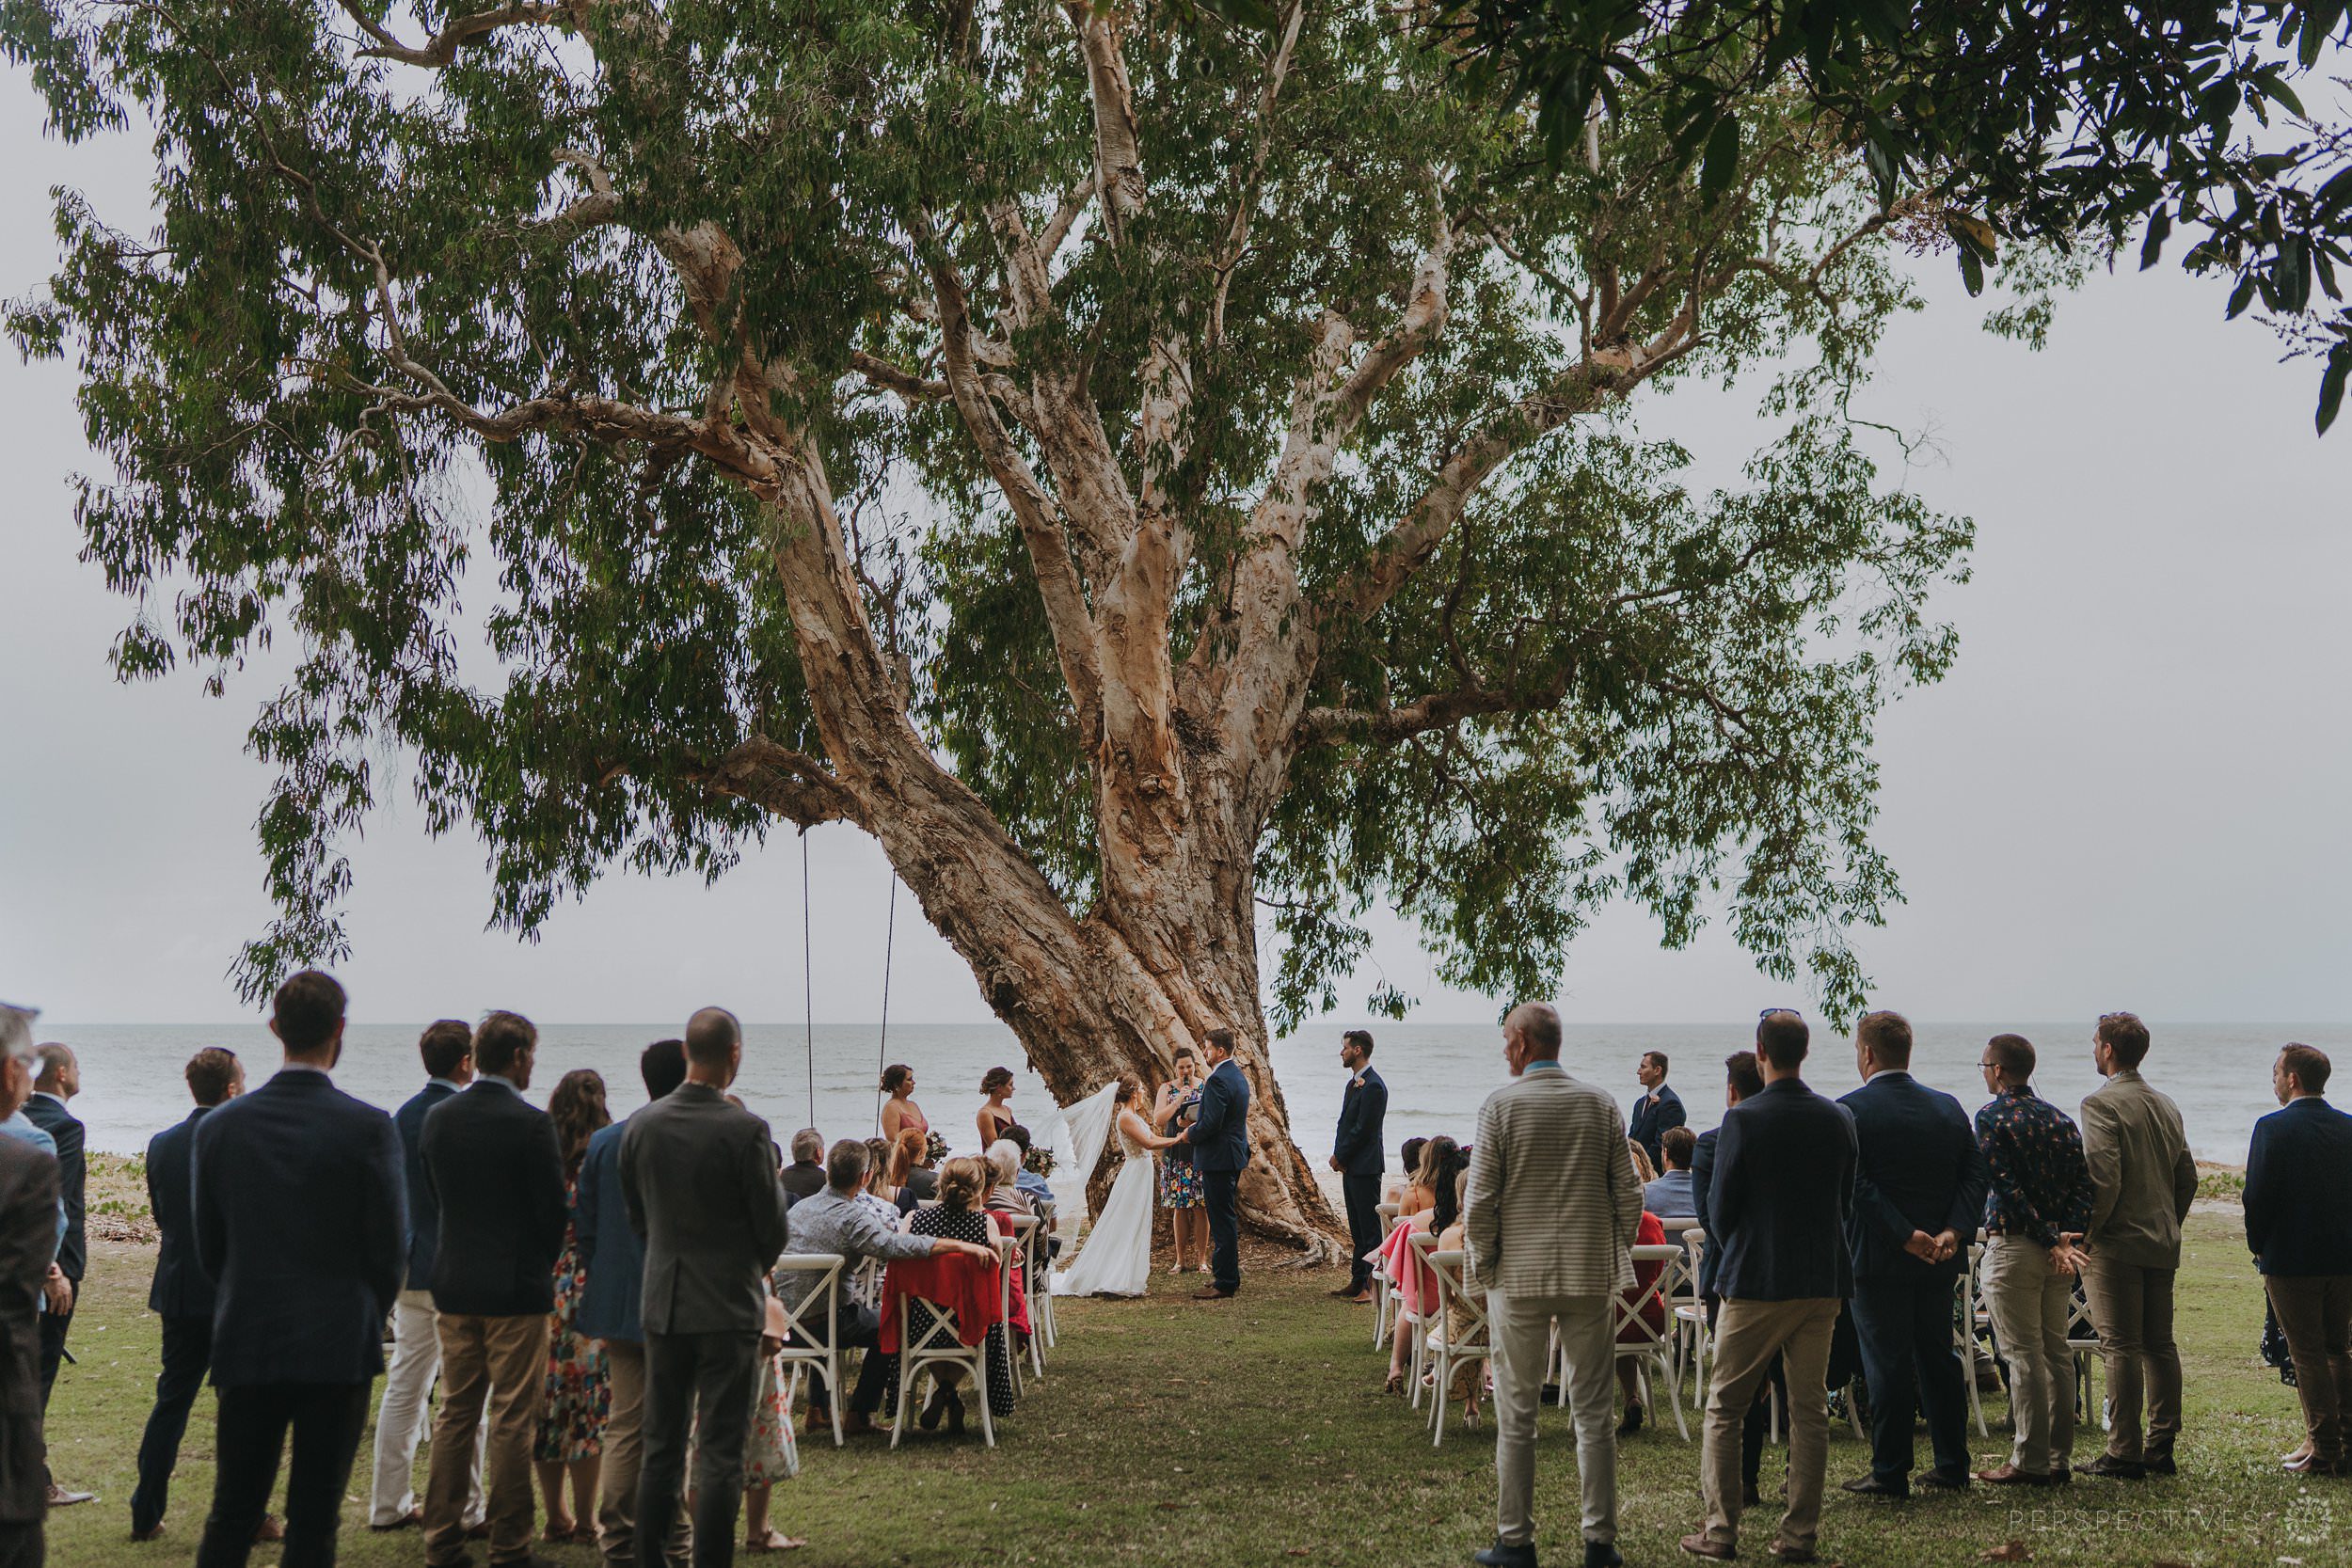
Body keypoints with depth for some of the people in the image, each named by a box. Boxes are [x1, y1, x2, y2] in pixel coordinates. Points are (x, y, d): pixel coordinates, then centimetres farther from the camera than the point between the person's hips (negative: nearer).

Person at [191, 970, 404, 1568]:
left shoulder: (219, 1125, -1)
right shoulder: (368, 1127, -11)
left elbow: (208, 1249, 5)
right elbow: (389, 1247, -7)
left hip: (245, 1345, 3)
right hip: (339, 1348, -3)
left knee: (232, 1514, 13)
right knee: (313, 1519, 4)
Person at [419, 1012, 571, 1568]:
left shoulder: (437, 1118, 2)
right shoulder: (531, 1124, -15)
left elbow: (434, 1194, 10)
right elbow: (553, 1208, -10)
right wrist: (544, 1266, 7)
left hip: (453, 1286, 6)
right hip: (516, 1288, -5)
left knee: (455, 1414, 14)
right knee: (512, 1421, 1)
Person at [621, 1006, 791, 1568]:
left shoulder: (641, 1125, -2)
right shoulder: (746, 1130, -17)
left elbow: (635, 1216, 9)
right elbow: (772, 1226, -9)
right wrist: (759, 1266, 13)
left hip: (662, 1303, 5)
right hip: (729, 1305, -5)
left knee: (660, 1447, 14)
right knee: (720, 1452, 1)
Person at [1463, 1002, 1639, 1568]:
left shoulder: (1500, 1106, -7)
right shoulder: (1601, 1105, 2)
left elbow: (1479, 1202, -8)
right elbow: (1628, 1195, 3)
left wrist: (1484, 1267, 4)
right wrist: (1614, 1258, 14)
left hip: (1520, 1276, -2)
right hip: (1592, 1276, 3)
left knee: (1516, 1416, 5)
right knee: (1593, 1413, 8)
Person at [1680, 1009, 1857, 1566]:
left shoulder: (1742, 1120, -14)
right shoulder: (1839, 1119, 1)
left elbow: (1719, 1207, -7)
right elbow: (1845, 1200, 10)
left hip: (1755, 1284, -4)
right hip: (1822, 1283, 4)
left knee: (1724, 1410, 5)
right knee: (1810, 1411, 10)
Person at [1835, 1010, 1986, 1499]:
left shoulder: (1850, 1110, -11)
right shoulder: (1949, 1107, 7)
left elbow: (1856, 1185, -20)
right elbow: (1974, 1174, 2)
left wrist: (1905, 1236, -19)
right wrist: (1955, 1232, -8)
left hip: (1879, 1258, -6)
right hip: (1940, 1260, 6)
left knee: (1888, 1366, 0)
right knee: (1939, 1358, 15)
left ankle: (1890, 1472, 6)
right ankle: (1952, 1466, 22)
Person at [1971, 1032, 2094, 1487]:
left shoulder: (1992, 1117, -9)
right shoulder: (2061, 1119, 11)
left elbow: (2007, 1187, -17)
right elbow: (2083, 1183, 4)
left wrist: (2049, 1241, -14)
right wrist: (2067, 1237, -3)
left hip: (2013, 1246, -7)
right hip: (2058, 1249, 7)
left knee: (2023, 1355, -3)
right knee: (2056, 1351, 11)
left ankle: (2031, 1462, -1)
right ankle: (2060, 1458, 16)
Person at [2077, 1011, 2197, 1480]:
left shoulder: (2102, 1103, -12)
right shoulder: (2167, 1106, 12)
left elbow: (2103, 1179, -20)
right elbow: (2187, 1178, 16)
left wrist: (2085, 1235, -10)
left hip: (2117, 1244, -8)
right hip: (2163, 1245, 8)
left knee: (2121, 1348, -5)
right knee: (2160, 1345, 11)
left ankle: (2125, 1454, -4)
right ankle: (2161, 1449, 15)